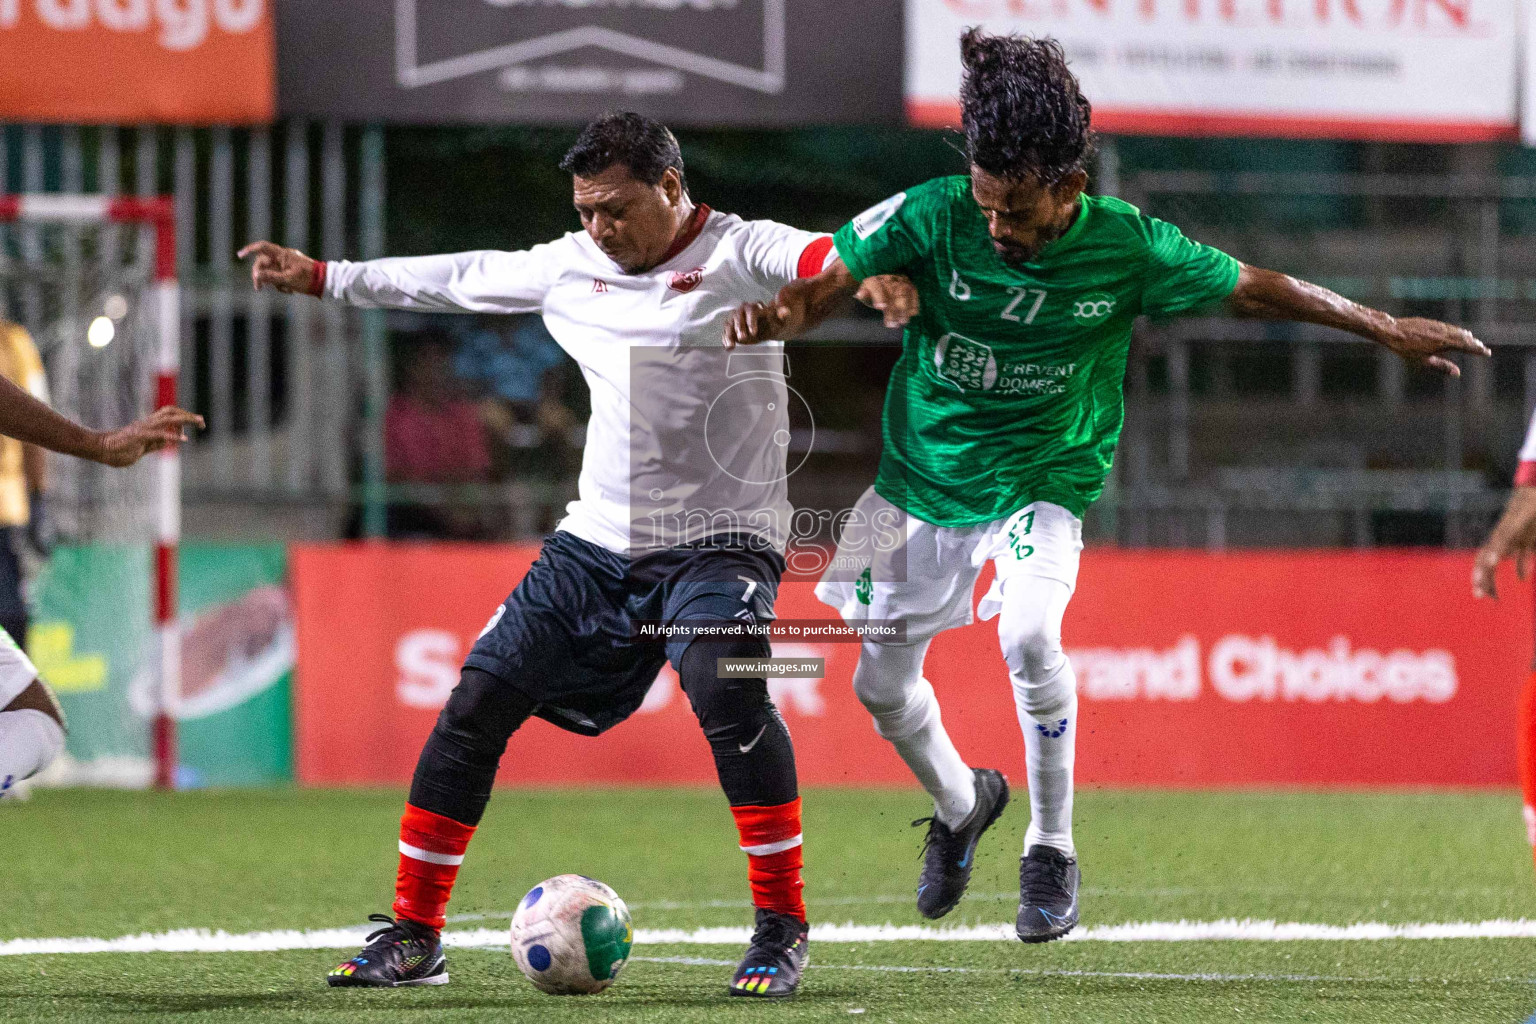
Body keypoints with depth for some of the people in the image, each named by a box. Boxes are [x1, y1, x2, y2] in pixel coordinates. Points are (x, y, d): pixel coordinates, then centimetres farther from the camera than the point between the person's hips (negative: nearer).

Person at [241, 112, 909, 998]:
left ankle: (783, 927, -19)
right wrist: (324, 278, 33)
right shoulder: (569, 268, 12)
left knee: (728, 690, -31)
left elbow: (818, 257, -26)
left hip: (720, 539, -6)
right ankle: (413, 937, 8)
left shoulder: (737, 255, -7)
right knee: (480, 698, -1)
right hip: (596, 543, 6)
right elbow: (462, 278, 26)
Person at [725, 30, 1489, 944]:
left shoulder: (1127, 247, -17)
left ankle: (1052, 849, -9)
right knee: (882, 685, 8)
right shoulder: (932, 217, -18)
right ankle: (961, 803, 42)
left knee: (1028, 633, -30)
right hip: (924, 480, 3)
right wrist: (776, 315, -40)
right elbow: (828, 284, -16)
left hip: (1043, 481, -2)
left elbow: (1253, 289, -4)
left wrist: (1388, 330, 5)